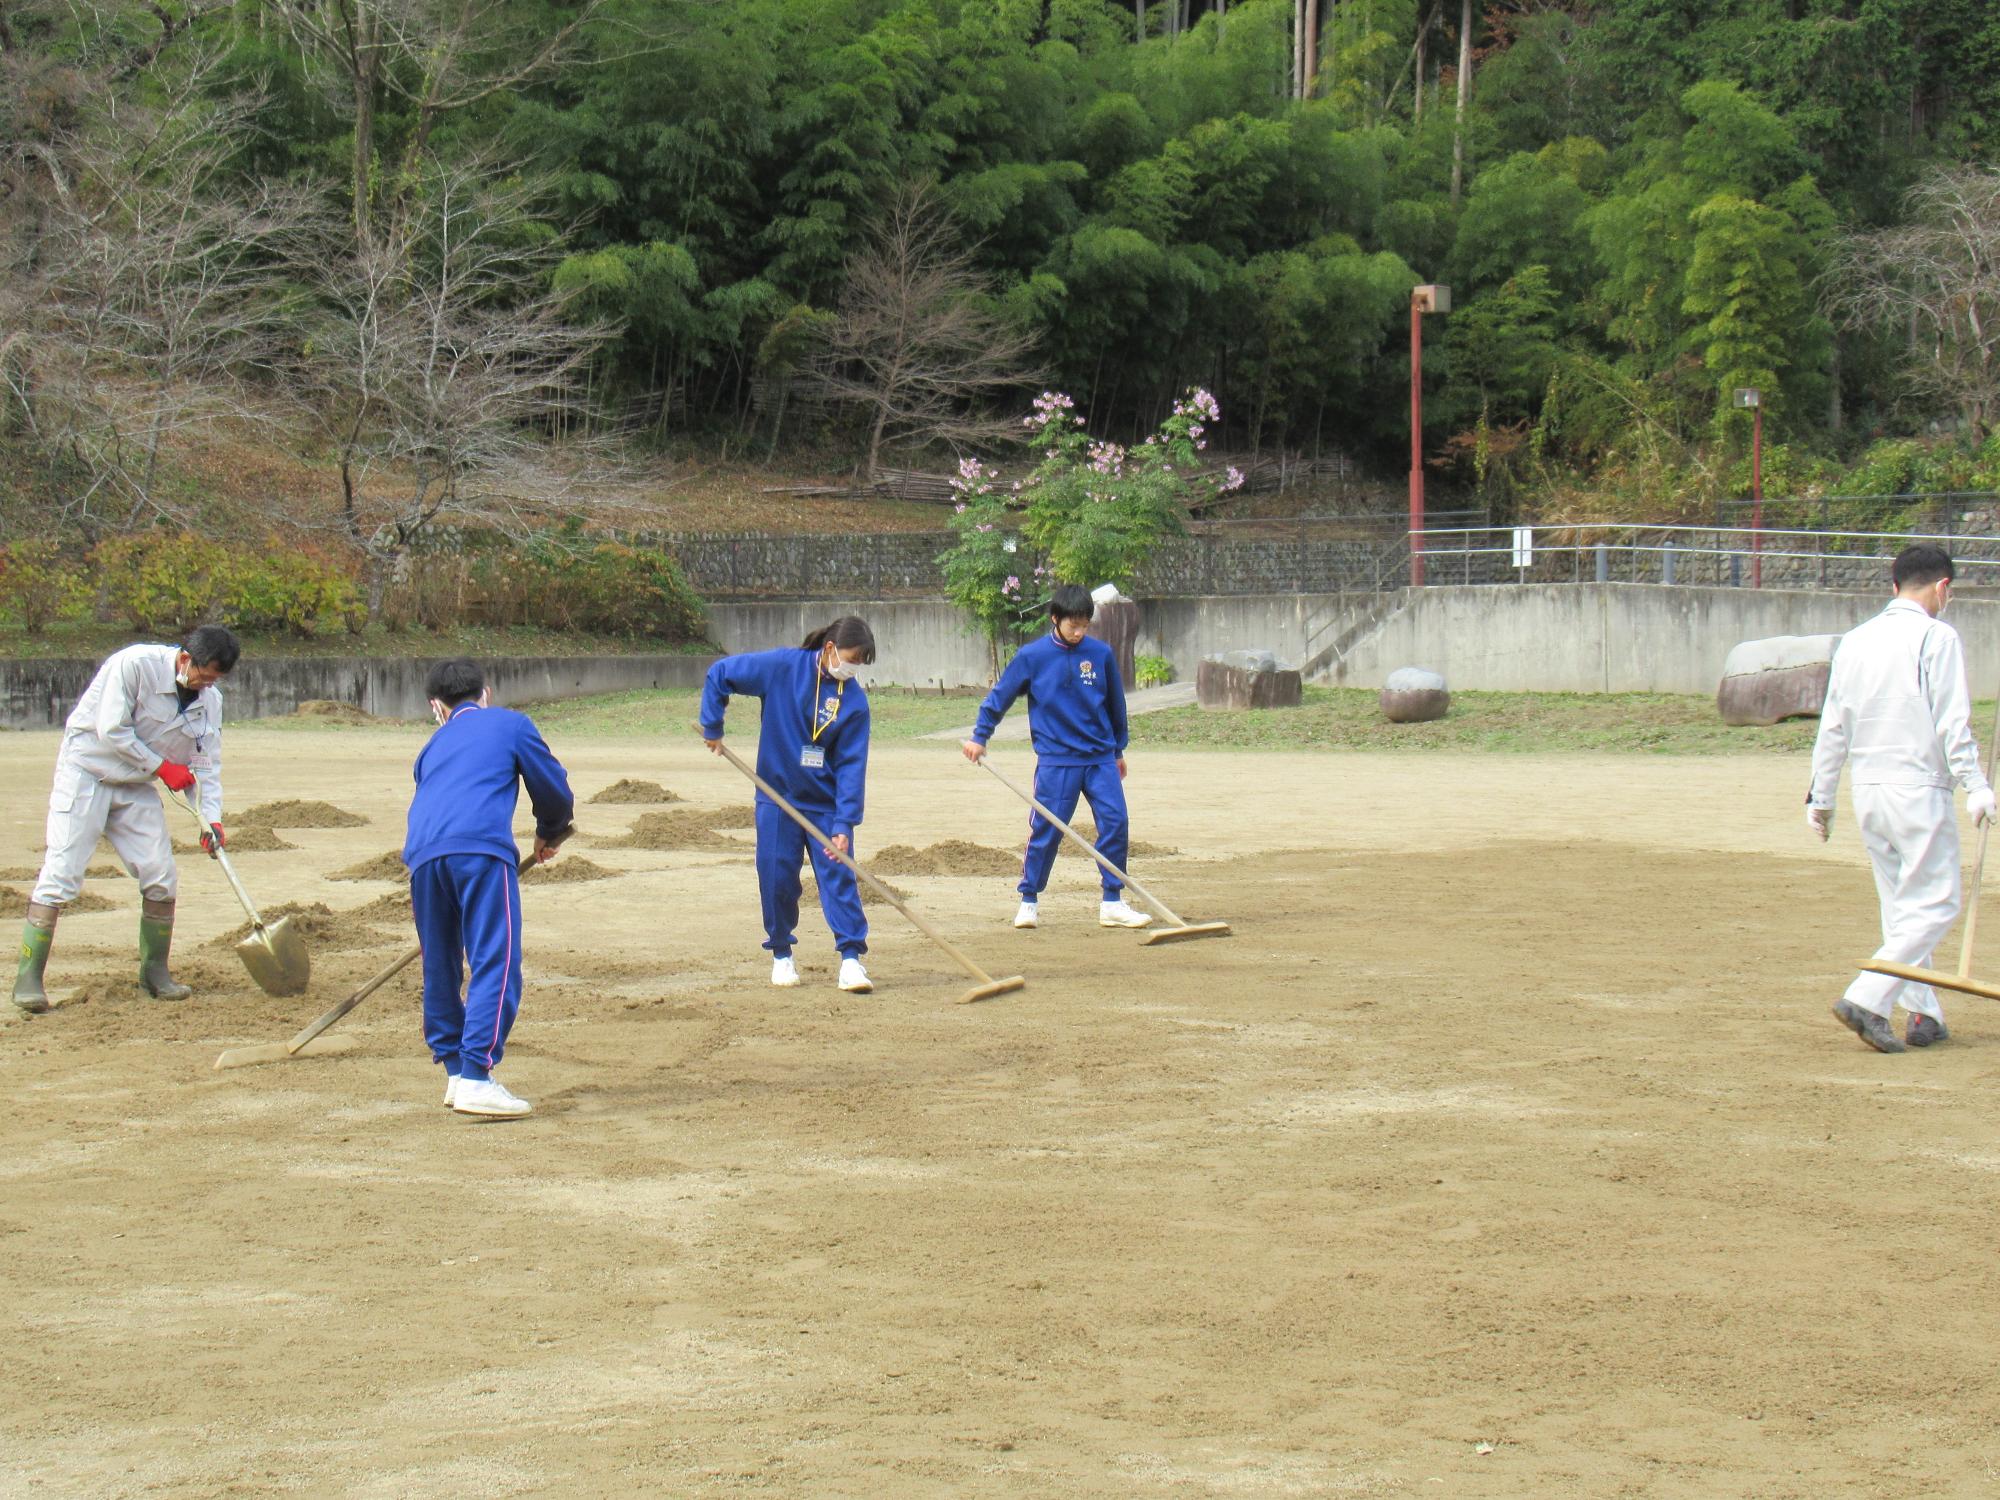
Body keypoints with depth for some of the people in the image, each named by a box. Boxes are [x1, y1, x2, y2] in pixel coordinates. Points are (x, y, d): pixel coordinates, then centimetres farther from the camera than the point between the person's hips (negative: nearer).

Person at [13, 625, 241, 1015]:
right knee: (60, 875, -12)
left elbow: (207, 764, 0)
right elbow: (112, 731, -23)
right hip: (86, 774, -6)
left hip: (137, 786, 6)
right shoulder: (135, 665, -22)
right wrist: (162, 766, -16)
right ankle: (28, 978, -9)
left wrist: (211, 818, -13)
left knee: (161, 877, 0)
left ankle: (155, 972, 14)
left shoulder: (209, 700, -1)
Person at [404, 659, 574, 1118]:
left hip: (423, 855, 5)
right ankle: (476, 1078, -18)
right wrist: (549, 835, 39)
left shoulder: (433, 745, 32)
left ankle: (455, 1070, 25)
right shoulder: (510, 723, 20)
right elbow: (555, 791, 19)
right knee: (496, 962, -7)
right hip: (481, 847, -5)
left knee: (440, 968, 17)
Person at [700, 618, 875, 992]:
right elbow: (719, 673, -3)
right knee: (776, 876, 3)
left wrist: (844, 824, -17)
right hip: (777, 795, 0)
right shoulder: (782, 666, -12)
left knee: (838, 874, -7)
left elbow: (852, 765, -11)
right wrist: (712, 729, -3)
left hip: (826, 801, 0)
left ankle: (851, 959, -5)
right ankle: (782, 954, 20)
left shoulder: (854, 700, -9)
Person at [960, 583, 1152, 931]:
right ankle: (1029, 902, 13)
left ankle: (1113, 904, 5)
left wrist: (1118, 750, 21)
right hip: (1056, 761, -2)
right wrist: (979, 736, 4)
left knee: (1116, 823, -5)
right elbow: (1000, 696, 6)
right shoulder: (1032, 656, -4)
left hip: (1100, 758, 2)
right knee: (1045, 831, -2)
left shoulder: (1101, 654, 2)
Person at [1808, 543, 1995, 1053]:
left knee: (1901, 906, 16)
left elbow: (1833, 728, 13)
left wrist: (1820, 796, 17)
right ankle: (1866, 999, -16)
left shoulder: (1855, 640, 11)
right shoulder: (1937, 636, -7)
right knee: (1935, 904, -3)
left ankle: (1923, 1015, 17)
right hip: (1918, 789, -7)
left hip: (1867, 793, 7)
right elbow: (1952, 723, -14)